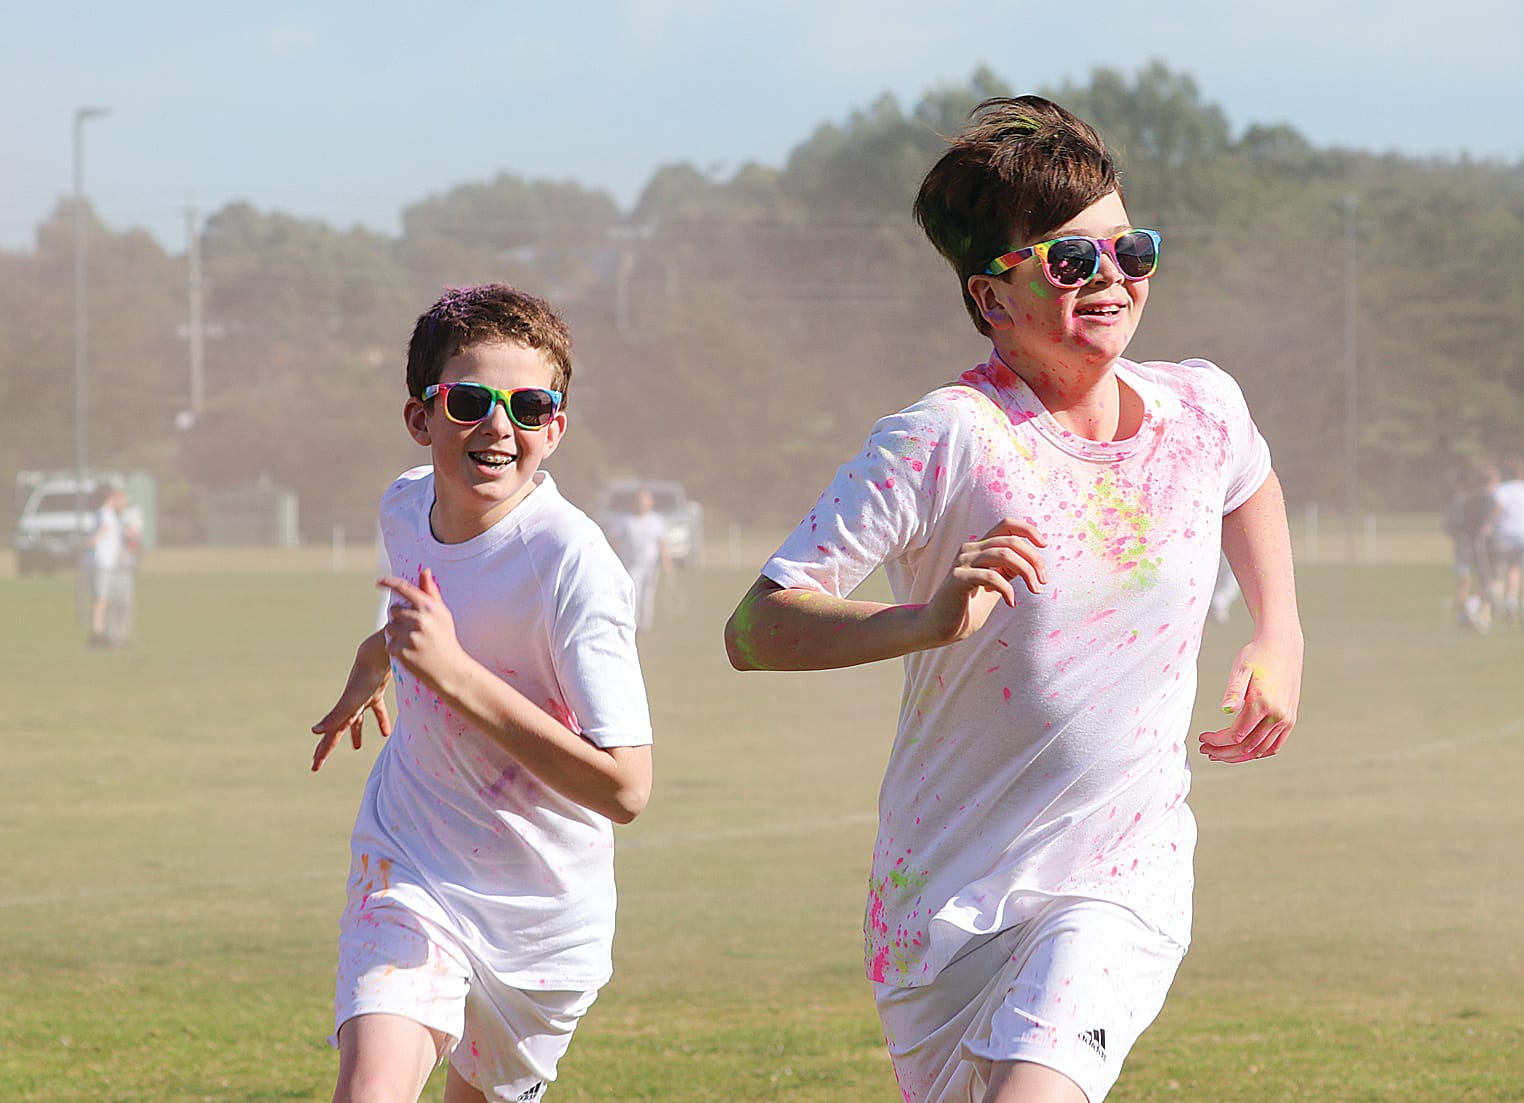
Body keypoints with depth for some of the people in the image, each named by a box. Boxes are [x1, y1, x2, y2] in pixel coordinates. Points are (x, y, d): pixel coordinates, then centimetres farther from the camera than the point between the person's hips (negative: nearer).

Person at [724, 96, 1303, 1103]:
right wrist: (929, 620, -36)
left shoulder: (1202, 409, 0)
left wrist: (1282, 641, 17)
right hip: (948, 894, -1)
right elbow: (755, 629, -22)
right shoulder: (946, 441, -16)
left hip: (1124, 881, 1)